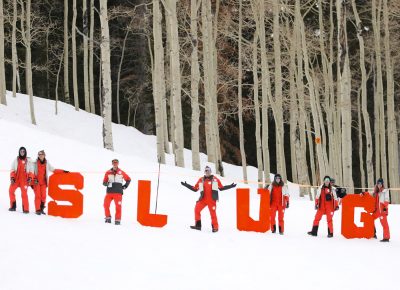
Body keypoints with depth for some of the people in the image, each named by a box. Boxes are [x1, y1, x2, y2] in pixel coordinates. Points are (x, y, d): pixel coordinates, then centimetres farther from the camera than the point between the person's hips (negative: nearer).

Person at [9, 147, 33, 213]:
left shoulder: (28, 161, 5)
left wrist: (30, 178, -6)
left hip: (24, 180, -2)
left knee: (24, 193, -10)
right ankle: (13, 206, 3)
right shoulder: (16, 160, 8)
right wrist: (12, 178, -4)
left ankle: (25, 209, -8)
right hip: (16, 179, 2)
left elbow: (30, 171, 8)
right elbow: (12, 170, 8)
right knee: (11, 190, -7)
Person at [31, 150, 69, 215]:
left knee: (43, 196, -3)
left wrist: (63, 171, 3)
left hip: (43, 182, 3)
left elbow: (53, 170, 10)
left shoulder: (47, 163, 9)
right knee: (38, 195, -8)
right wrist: (34, 179, -14)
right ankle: (38, 210, -6)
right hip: (36, 182, -3)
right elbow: (32, 172, 0)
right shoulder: (35, 163, 1)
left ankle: (42, 209, 7)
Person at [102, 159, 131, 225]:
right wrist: (106, 183, -13)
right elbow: (104, 182, 8)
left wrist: (125, 186, 10)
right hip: (109, 192, 1)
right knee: (106, 205, -10)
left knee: (118, 206, -7)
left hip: (118, 193, -1)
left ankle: (118, 219, -1)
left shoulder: (121, 173, 4)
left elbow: (128, 179, 18)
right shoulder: (108, 173, 6)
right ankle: (108, 217, 6)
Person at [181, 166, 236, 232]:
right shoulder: (201, 180, 12)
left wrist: (230, 186, 6)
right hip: (203, 199, 2)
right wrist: (186, 185, 10)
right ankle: (198, 225, -9)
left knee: (213, 213, -6)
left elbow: (221, 188, 14)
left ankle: (215, 227, 5)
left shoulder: (215, 179, 8)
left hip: (212, 200, -2)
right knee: (197, 209, -14)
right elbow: (195, 189, 16)